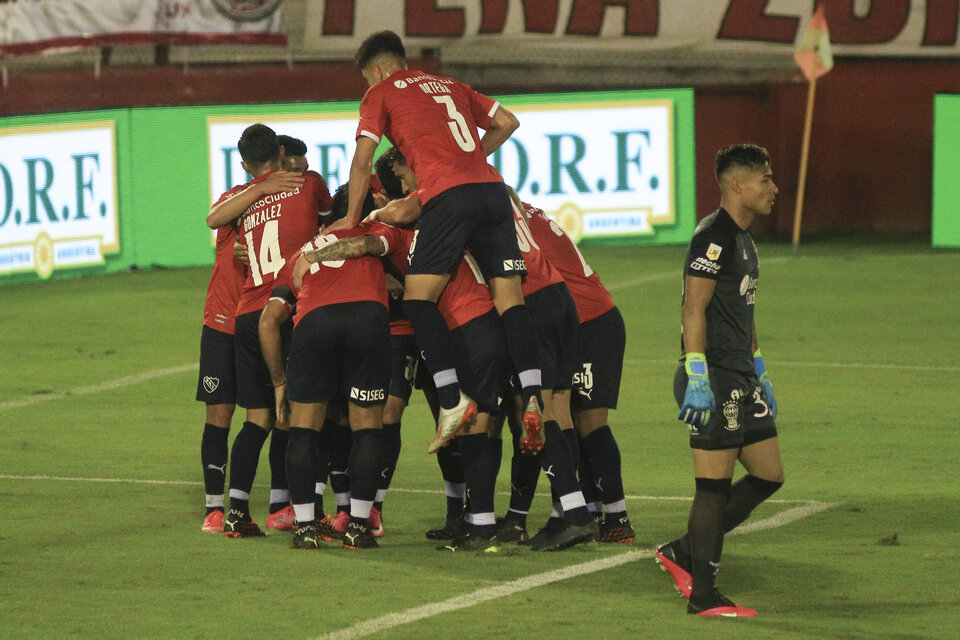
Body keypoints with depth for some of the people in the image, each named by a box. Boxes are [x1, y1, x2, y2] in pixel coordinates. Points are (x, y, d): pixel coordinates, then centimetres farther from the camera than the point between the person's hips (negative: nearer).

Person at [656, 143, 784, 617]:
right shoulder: (713, 238, -13)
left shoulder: (743, 240, 18)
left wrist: (759, 372, 27)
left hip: (741, 381, 10)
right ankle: (703, 596, -2)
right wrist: (696, 378, -23)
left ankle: (684, 553, 17)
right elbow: (693, 310, -19)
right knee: (715, 484, -7)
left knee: (768, 475, 11)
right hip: (713, 381, -10)